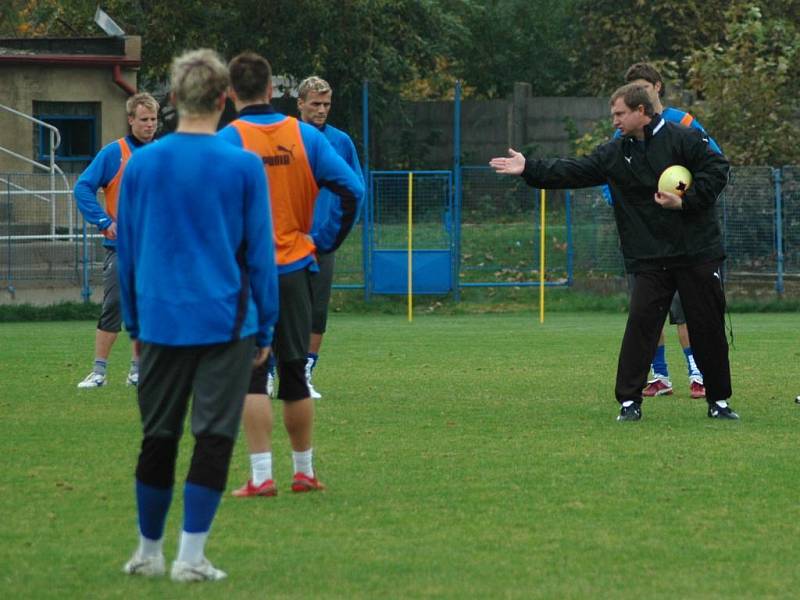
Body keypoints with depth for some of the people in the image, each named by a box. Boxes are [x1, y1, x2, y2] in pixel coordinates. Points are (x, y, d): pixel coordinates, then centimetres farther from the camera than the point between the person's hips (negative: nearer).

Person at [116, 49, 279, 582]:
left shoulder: (141, 166, 2)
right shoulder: (244, 167, -6)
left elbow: (126, 252, 8)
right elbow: (261, 254, -3)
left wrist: (134, 322, 18)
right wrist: (265, 330, 5)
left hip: (161, 323, 3)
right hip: (225, 326, -3)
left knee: (158, 439, 13)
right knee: (214, 438, 2)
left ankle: (149, 552, 20)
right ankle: (191, 558, -1)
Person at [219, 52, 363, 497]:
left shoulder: (229, 140, -11)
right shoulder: (305, 135, 1)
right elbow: (352, 189, -4)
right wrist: (325, 241, 5)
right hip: (295, 268, 4)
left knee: (251, 377, -1)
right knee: (295, 374, 15)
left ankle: (262, 476, -7)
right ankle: (305, 472, 22)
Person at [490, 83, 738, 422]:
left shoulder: (684, 140, -5)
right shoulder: (614, 154, 9)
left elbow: (717, 171, -9)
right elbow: (573, 172, 7)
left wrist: (685, 202, -16)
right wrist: (529, 170, 0)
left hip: (698, 253, -3)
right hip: (649, 259, 3)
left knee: (708, 327, 4)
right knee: (640, 323, -9)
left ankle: (719, 400, 16)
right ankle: (629, 400, -4)